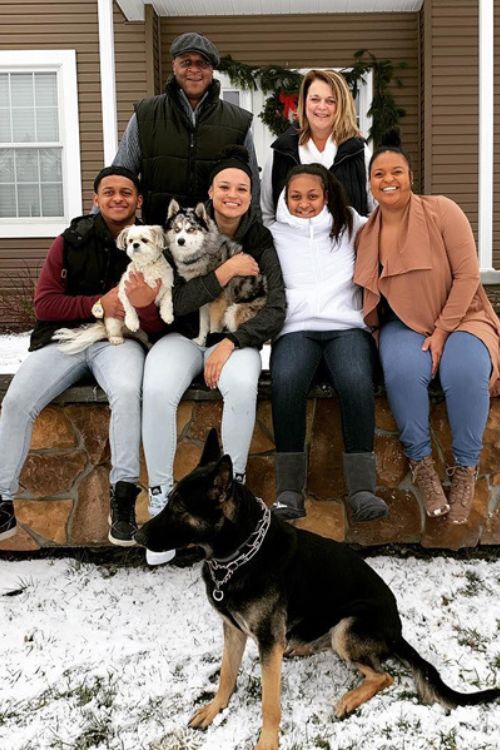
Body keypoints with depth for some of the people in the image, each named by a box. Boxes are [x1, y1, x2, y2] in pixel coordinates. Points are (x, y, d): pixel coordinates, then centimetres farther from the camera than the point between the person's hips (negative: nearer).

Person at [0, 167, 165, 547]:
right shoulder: (71, 241, 6)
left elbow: (159, 323, 0)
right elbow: (44, 303, 1)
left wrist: (143, 303, -24)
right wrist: (98, 305, -13)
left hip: (119, 340, -1)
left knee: (127, 392, -34)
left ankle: (124, 497, -21)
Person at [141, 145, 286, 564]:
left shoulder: (262, 241, -4)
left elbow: (276, 310, -11)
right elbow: (174, 303, -12)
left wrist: (231, 343, -23)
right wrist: (224, 272, -20)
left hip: (238, 338, 0)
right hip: (184, 336, 1)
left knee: (242, 387, -36)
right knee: (157, 391, -31)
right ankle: (161, 495, -13)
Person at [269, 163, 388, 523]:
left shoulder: (351, 226, 22)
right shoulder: (274, 234, 20)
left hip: (347, 325, 0)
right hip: (296, 328, 0)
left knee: (357, 382, -34)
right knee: (287, 382, -35)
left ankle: (362, 487, -31)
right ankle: (289, 486, -28)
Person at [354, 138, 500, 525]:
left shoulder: (441, 211, -8)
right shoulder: (366, 234, 4)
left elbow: (467, 276, -12)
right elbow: (366, 291, 10)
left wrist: (442, 332, -17)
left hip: (459, 318, -2)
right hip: (405, 324, 2)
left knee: (465, 373, -33)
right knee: (403, 370, -32)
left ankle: (466, 469, -11)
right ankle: (421, 461, -12)